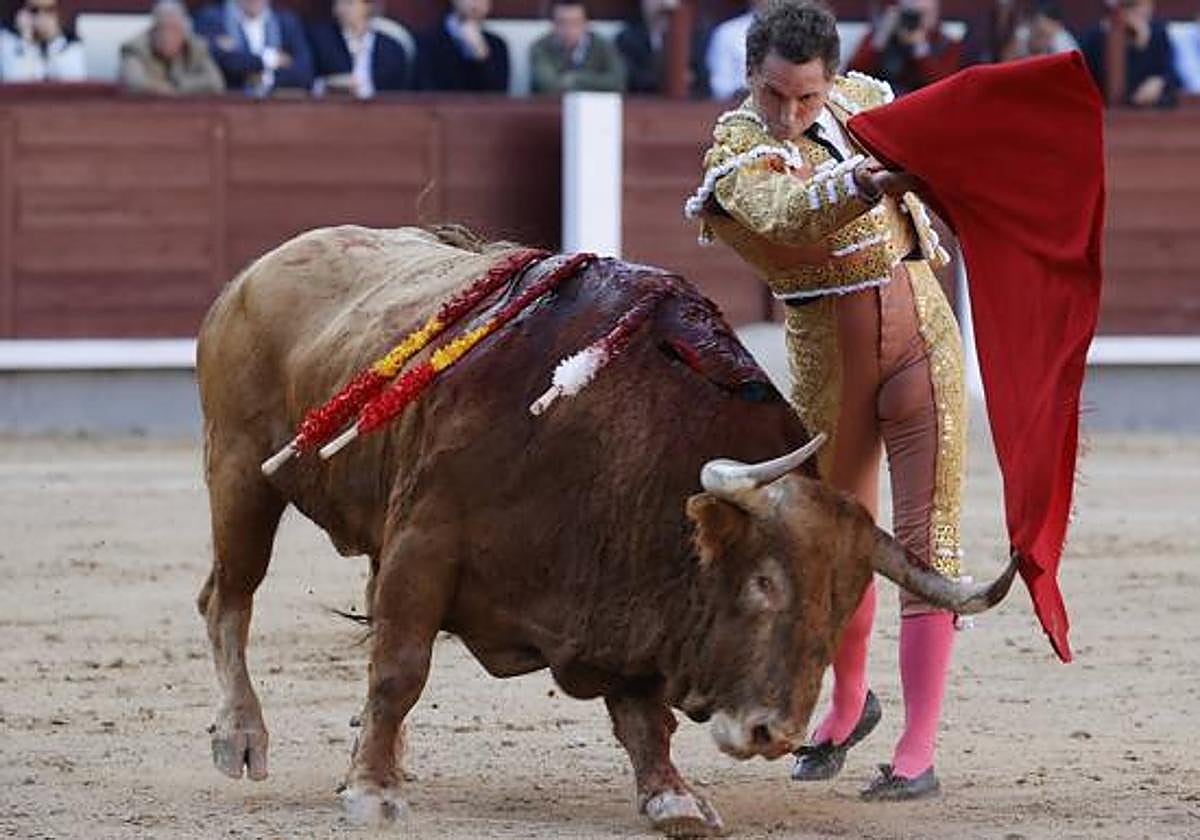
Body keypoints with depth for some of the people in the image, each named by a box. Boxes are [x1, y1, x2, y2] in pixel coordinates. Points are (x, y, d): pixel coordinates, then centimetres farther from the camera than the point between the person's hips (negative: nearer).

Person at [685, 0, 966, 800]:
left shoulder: (863, 98, -1)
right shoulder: (737, 151, -14)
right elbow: (790, 218, -38)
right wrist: (872, 181, -53)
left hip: (922, 336, 1)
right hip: (828, 359, -1)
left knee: (927, 541, -5)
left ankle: (919, 753, -7)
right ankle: (850, 703, 39)